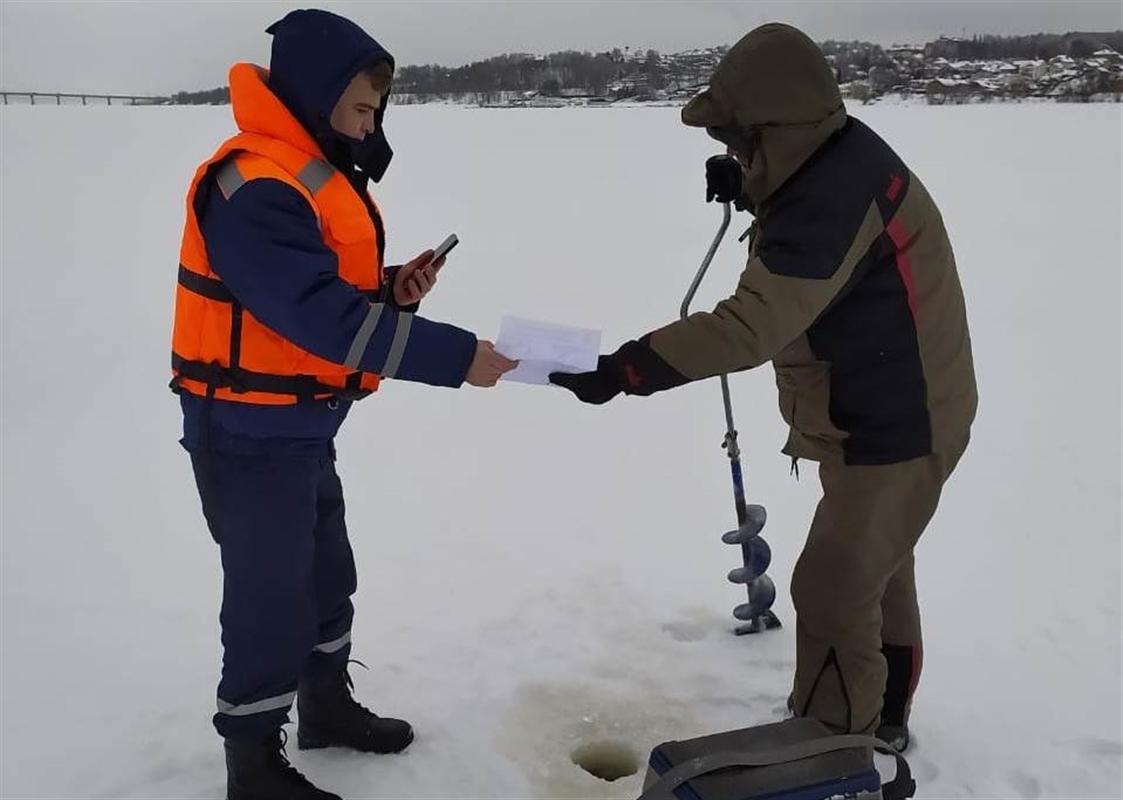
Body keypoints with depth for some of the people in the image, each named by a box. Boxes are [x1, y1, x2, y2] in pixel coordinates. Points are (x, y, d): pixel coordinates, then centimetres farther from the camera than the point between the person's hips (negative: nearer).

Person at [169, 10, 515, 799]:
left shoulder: (318, 173, 10)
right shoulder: (256, 187, -23)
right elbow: (321, 315, -31)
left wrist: (393, 290, -7)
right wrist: (454, 356, -29)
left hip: (304, 427, 10)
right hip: (251, 434, -10)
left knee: (326, 574, 22)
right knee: (271, 597, 3)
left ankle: (327, 707, 43)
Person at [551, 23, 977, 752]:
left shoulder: (834, 198, -31)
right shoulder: (840, 156, 0)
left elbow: (751, 326, -38)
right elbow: (797, 204, 22)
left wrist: (625, 370, -39)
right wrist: (747, 186, 0)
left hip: (895, 427, -11)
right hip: (894, 413, 11)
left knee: (833, 591, -3)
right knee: (876, 572, 24)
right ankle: (881, 719, 43)